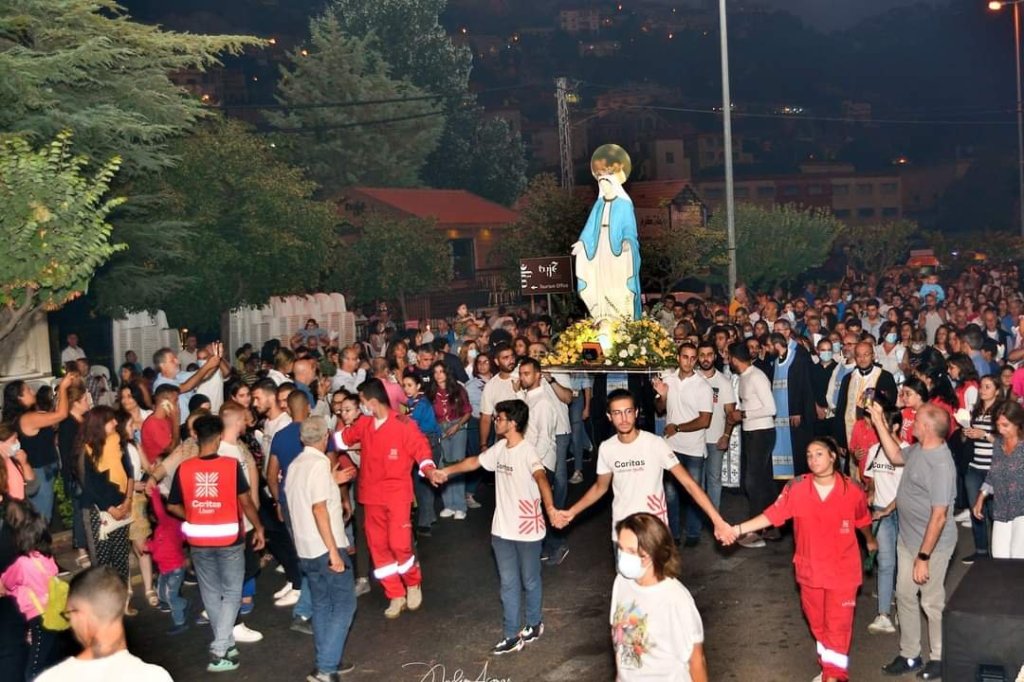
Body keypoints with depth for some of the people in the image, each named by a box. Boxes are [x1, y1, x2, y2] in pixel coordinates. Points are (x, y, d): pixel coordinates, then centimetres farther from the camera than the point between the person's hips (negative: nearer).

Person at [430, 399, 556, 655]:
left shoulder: (527, 451, -22)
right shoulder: (499, 448, 2)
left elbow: (541, 477, -40)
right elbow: (474, 461, 20)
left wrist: (549, 507, -57)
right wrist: (445, 471, 25)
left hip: (528, 530, -6)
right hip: (502, 529, 6)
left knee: (530, 581, 14)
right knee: (508, 584, 11)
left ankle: (534, 624, 35)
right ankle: (512, 635, 18)